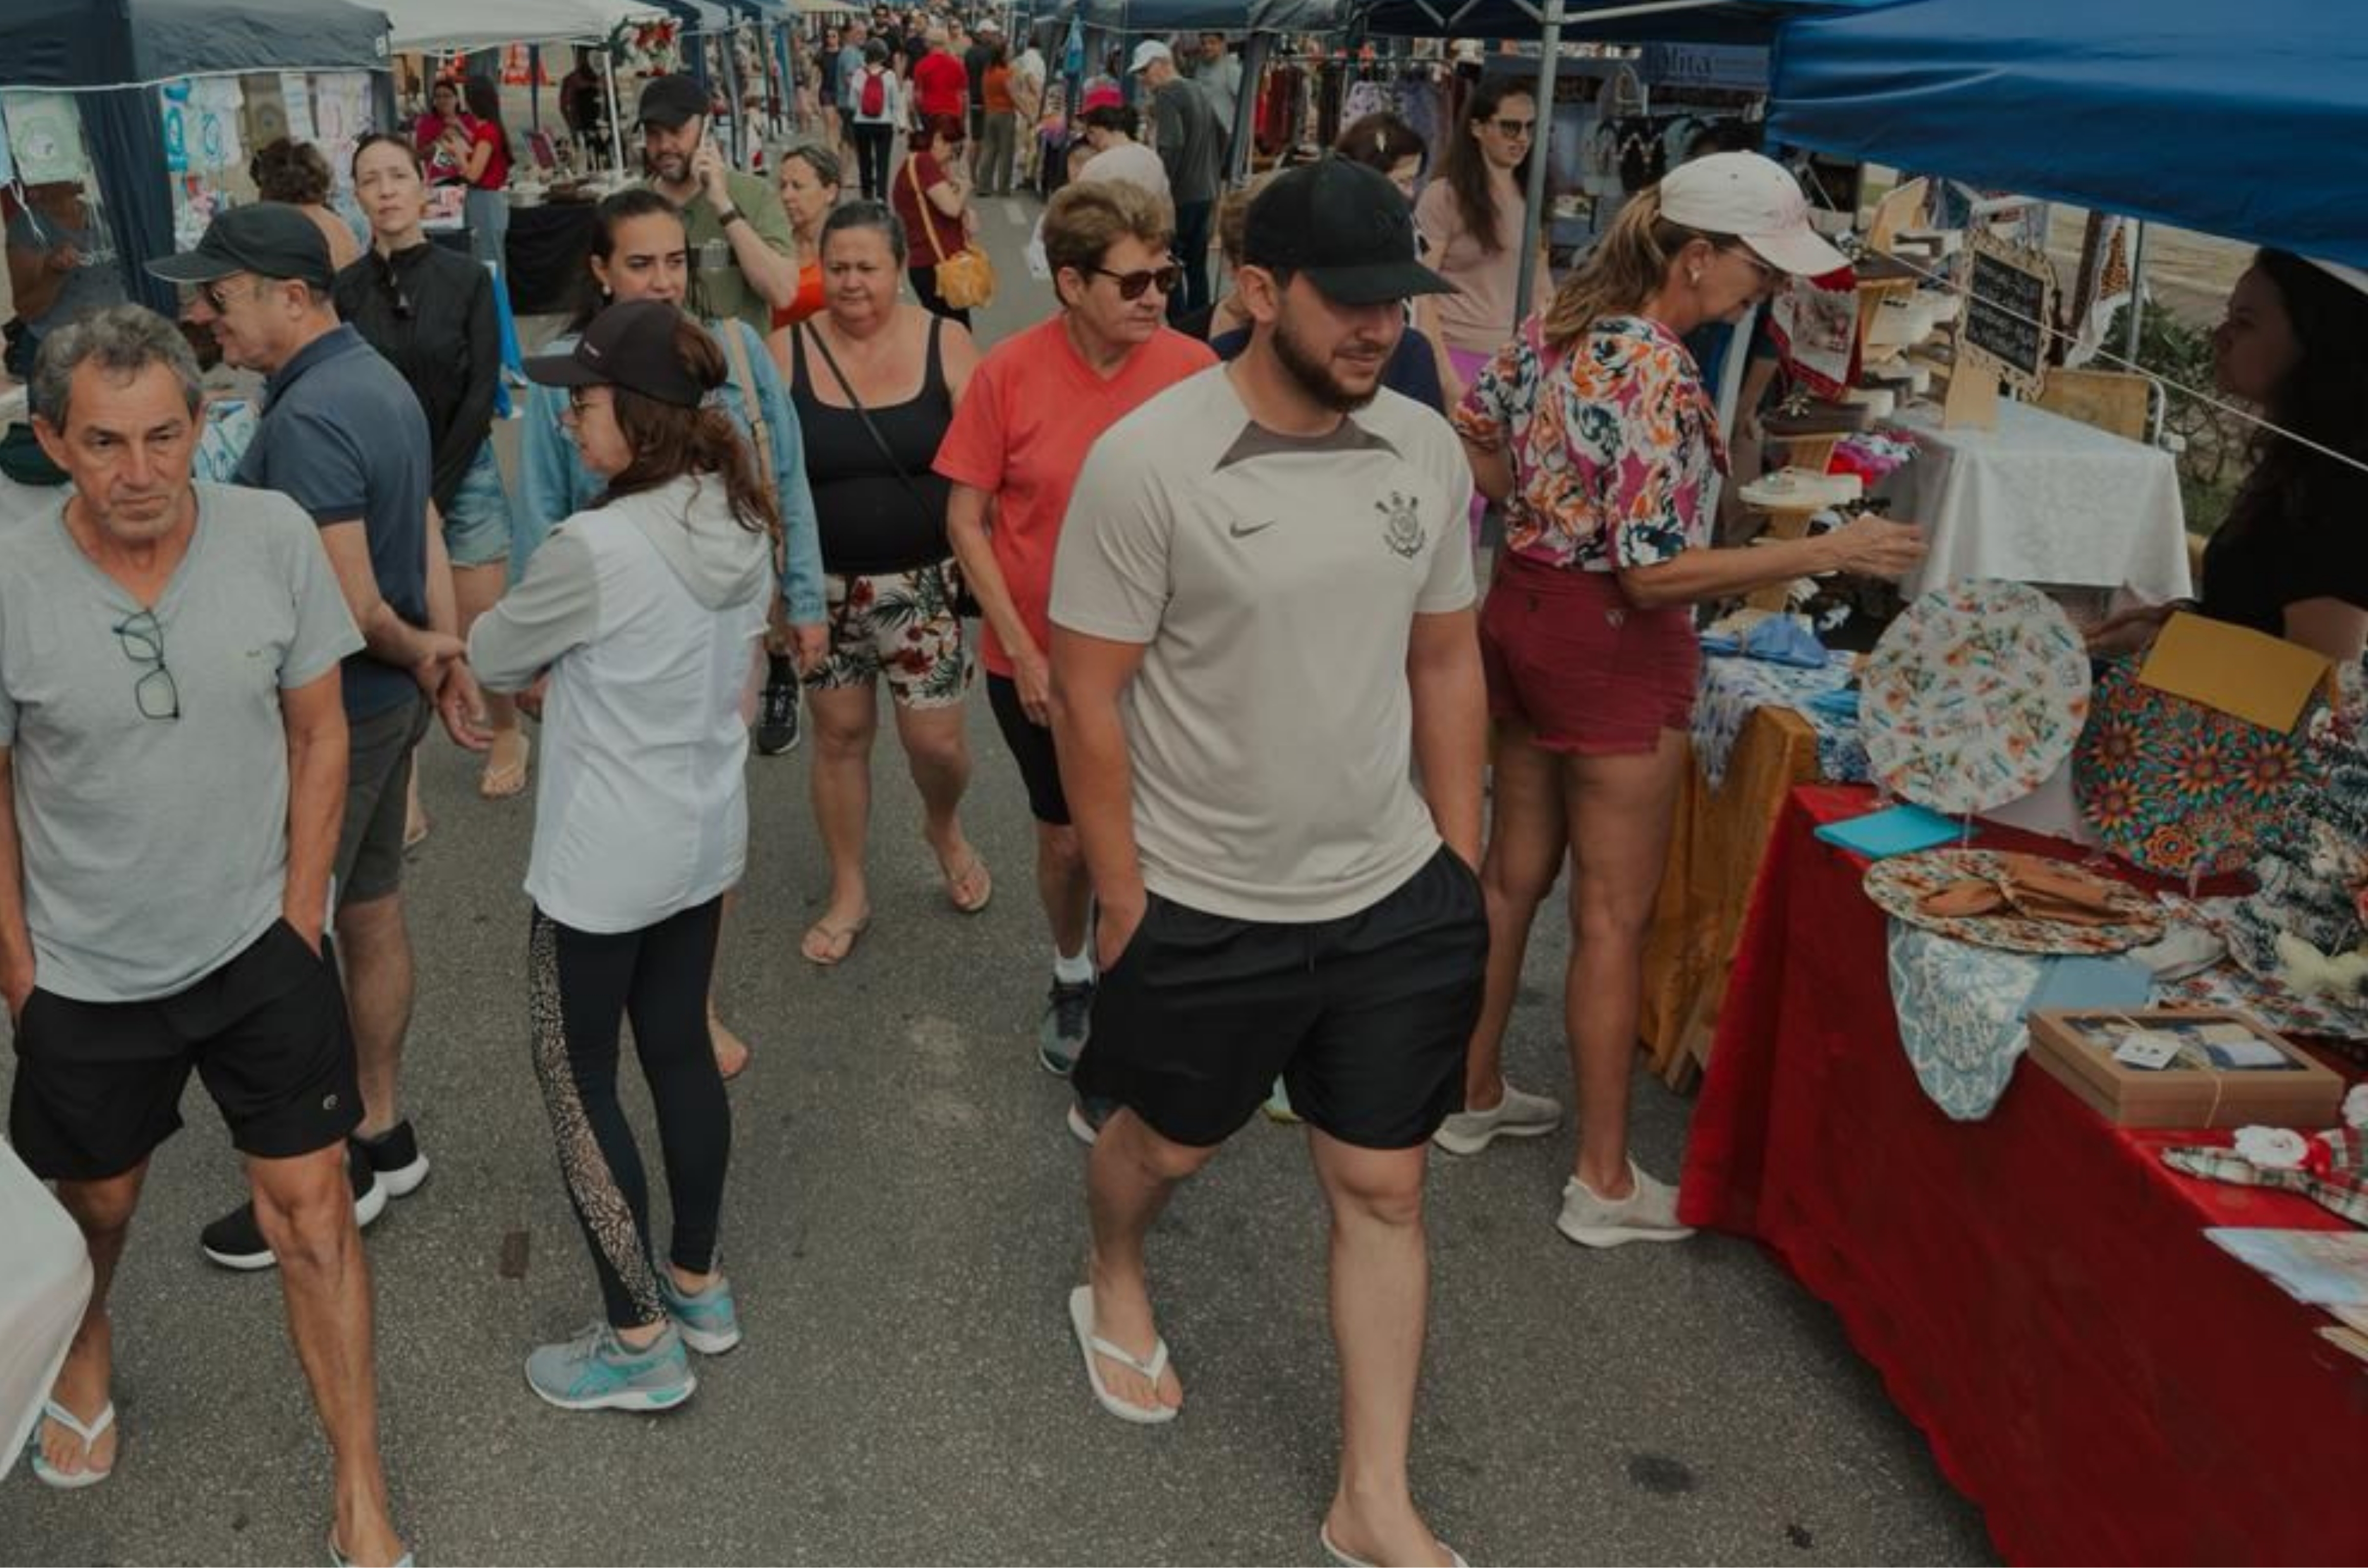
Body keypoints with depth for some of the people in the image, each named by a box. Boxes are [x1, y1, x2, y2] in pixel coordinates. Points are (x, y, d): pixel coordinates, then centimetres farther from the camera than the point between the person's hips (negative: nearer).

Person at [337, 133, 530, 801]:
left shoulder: (467, 278, -3)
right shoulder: (344, 289, -1)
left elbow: (482, 391, -5)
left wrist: (434, 489, -8)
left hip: (463, 474, -1)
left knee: (480, 632, 1)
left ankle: (506, 734, 26)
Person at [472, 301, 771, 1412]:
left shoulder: (595, 548, -26)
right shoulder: (744, 524, -2)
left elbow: (493, 658, -9)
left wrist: (544, 661, 13)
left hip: (605, 861, -7)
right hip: (706, 835, 8)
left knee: (576, 1082, 9)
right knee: (679, 1050, 20)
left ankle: (641, 1342, 19)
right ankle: (698, 1286, 36)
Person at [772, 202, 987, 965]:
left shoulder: (944, 343, -5)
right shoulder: (788, 350, -4)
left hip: (924, 582, -1)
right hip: (825, 583, 1)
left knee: (936, 740, 0)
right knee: (840, 735, 11)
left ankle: (945, 828, 37)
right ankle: (848, 893, 29)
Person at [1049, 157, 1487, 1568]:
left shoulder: (1428, 451, -3)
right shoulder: (1148, 462, -17)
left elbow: (1446, 664, 7)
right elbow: (1087, 700, -12)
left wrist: (1462, 865, 7)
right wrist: (1122, 899, -9)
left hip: (1396, 900, 4)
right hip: (1207, 910, -3)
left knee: (1385, 1191, 10)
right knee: (1166, 1141, 20)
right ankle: (1115, 1286, 55)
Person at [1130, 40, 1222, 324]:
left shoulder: (1166, 95, -12)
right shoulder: (1199, 93, 15)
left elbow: (1172, 145, -24)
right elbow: (1222, 137, 23)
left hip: (1179, 197, -9)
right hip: (1205, 194, 9)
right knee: (1197, 267, 13)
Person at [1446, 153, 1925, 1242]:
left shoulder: (1562, 321, 3)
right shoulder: (1656, 372, -23)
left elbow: (1470, 446, 12)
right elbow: (1656, 574, -25)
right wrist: (1827, 552, -24)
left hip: (1522, 608, 9)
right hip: (1611, 644, -9)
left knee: (1513, 872, 19)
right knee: (1614, 914, 2)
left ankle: (1475, 1094, 34)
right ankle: (1603, 1183, 13)